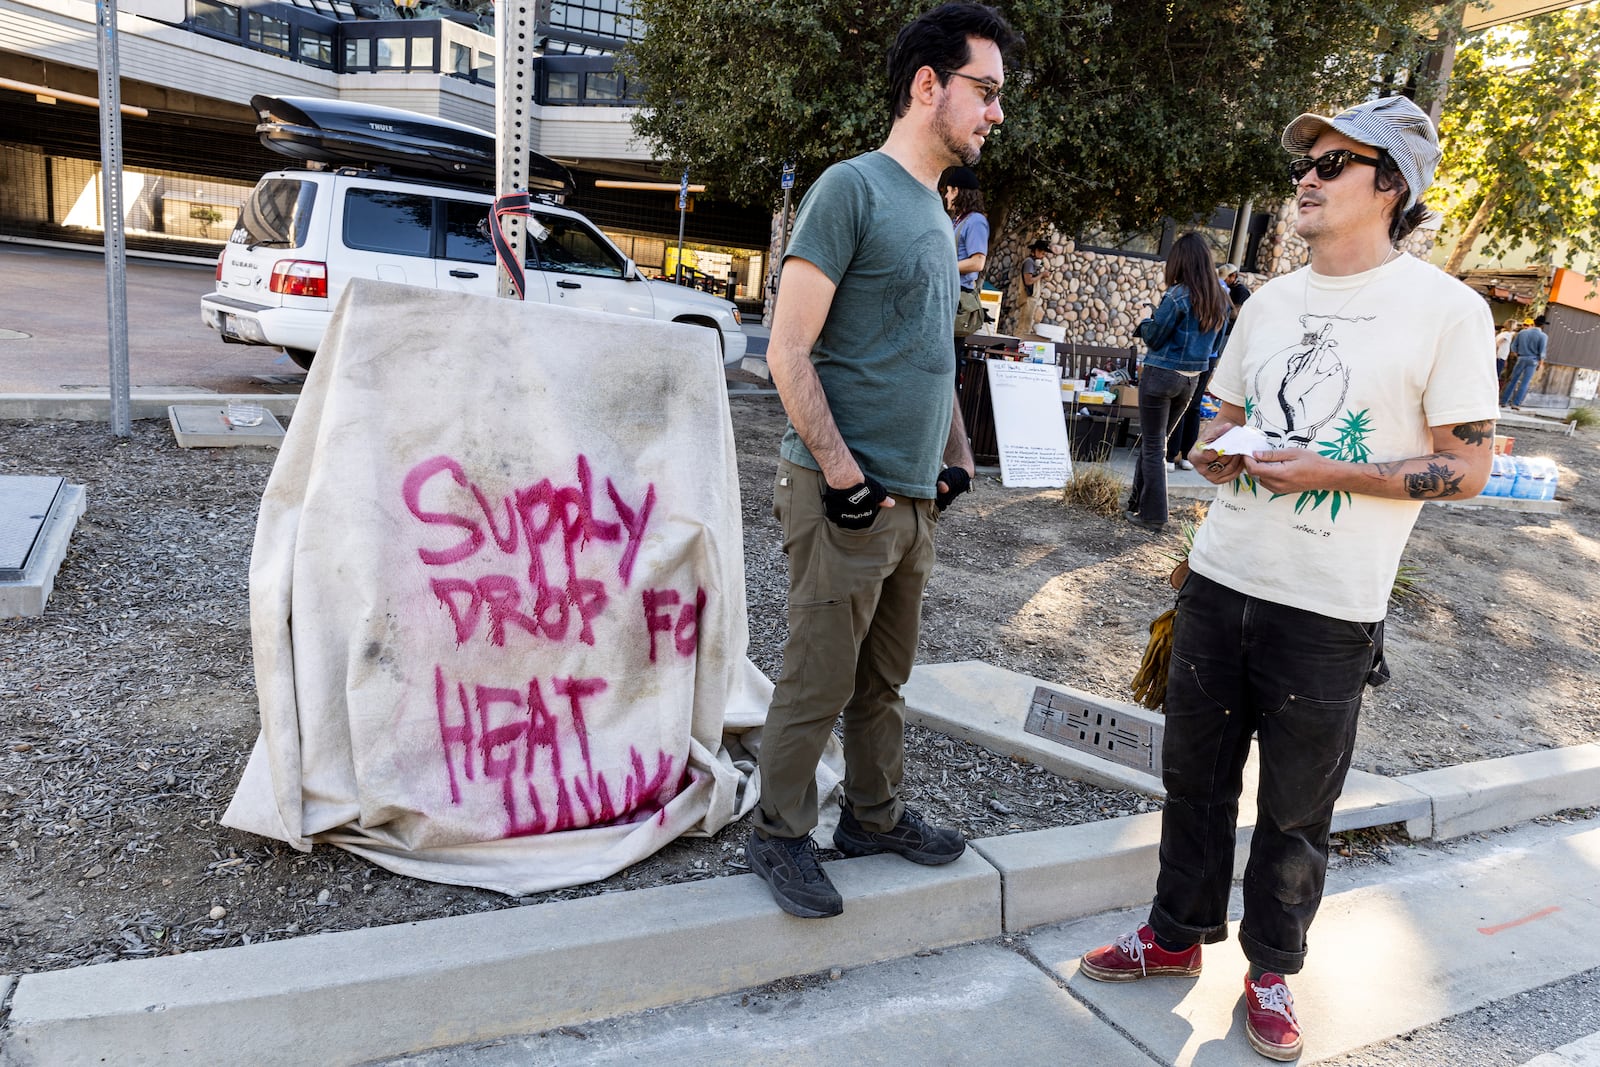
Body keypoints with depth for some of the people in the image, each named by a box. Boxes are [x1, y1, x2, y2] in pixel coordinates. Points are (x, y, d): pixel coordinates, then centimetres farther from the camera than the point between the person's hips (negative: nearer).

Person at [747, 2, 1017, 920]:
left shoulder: (936, 214, 18)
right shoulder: (853, 188, -9)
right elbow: (788, 352, -14)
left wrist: (956, 459, 15)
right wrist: (844, 473, -18)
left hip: (914, 500, 8)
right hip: (845, 500, -8)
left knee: (884, 679, 18)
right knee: (818, 686, 2)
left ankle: (875, 815, 34)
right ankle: (780, 836, 19)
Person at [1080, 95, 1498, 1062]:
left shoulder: (1447, 310, -7)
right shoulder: (1271, 300, 11)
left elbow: (1467, 468, -7)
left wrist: (1328, 472, -19)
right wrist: (1214, 455, -5)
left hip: (1330, 612, -5)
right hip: (1220, 580, 5)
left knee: (1297, 808, 10)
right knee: (1196, 773, 15)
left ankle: (1272, 967, 32)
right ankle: (1179, 934, 35)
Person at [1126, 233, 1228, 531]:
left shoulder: (1178, 295, -16)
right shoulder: (1219, 299, 5)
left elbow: (1154, 337, -9)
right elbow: (1216, 343, 14)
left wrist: (1145, 323, 10)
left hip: (1162, 375, -7)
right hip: (1191, 379, 7)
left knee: (1152, 446, 1)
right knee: (1155, 443, 19)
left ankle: (1152, 514, 5)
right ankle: (1138, 503, 27)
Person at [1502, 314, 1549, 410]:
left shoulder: (1522, 332, 1)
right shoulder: (1543, 336, -7)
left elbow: (1513, 346, 5)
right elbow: (1542, 352, -9)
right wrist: (1540, 364, 2)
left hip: (1521, 358, 3)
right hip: (1532, 361, -3)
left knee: (1513, 380, 10)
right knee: (1525, 383, -1)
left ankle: (1504, 401, 8)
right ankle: (1516, 403, -6)